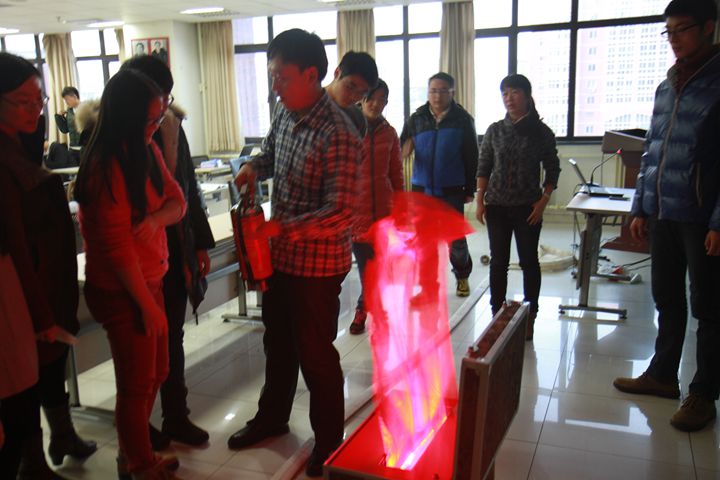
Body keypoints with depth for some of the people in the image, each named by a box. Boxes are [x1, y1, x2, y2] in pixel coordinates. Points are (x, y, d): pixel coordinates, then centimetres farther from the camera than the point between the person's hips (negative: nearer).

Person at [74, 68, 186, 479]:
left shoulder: (147, 149, 5)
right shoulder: (107, 165, -21)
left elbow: (177, 200, 6)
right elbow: (117, 245, -22)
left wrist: (155, 218, -18)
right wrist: (147, 303, -17)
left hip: (150, 279, 8)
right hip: (122, 290, -8)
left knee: (155, 374, 20)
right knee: (137, 383, 8)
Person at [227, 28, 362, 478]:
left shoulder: (337, 135, -25)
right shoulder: (285, 113, 1)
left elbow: (340, 214, -27)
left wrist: (280, 227, -32)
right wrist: (255, 166, 0)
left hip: (317, 264, -8)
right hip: (280, 254, 8)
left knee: (315, 353, 7)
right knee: (278, 341, 22)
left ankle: (330, 440, 29)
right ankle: (272, 417, 44)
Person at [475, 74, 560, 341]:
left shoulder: (541, 132, -1)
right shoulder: (495, 131, 5)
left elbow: (552, 170, 3)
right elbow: (483, 167, 6)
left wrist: (543, 202, -7)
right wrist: (480, 201, -1)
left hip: (528, 207, -2)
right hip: (497, 206, 2)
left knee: (529, 261, 4)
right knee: (498, 261, 6)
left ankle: (529, 318, 14)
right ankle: (497, 315, 16)